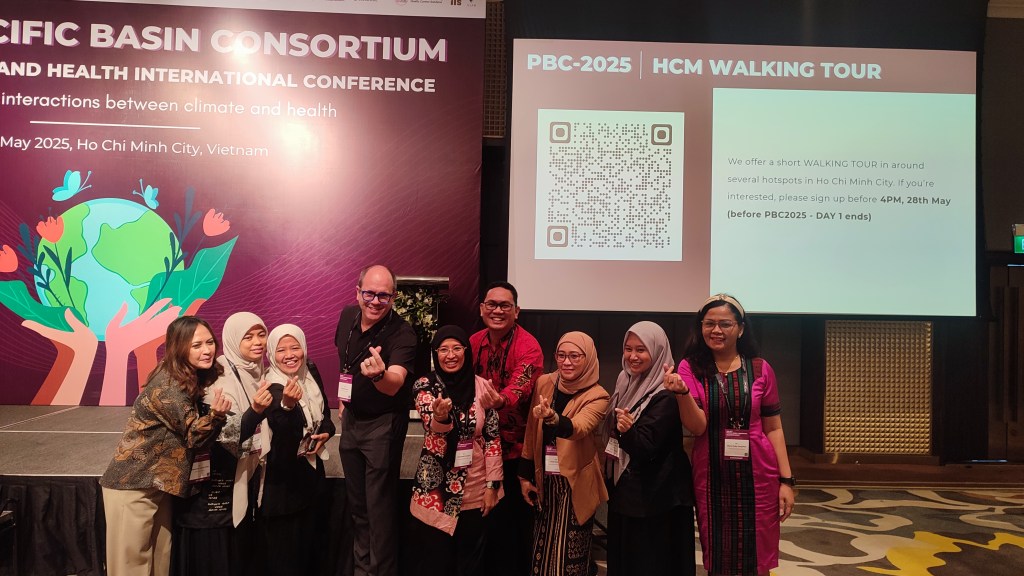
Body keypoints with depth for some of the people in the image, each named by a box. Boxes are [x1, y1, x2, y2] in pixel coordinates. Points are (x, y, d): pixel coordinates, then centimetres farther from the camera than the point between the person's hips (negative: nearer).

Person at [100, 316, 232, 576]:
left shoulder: (192, 379, 3)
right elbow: (194, 437, -22)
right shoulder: (169, 386, -23)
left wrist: (216, 415, -6)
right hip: (132, 486, -8)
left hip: (158, 483, 8)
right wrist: (215, 415, -41)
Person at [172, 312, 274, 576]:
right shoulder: (221, 378, -19)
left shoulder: (256, 374, 4)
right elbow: (226, 437, -29)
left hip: (243, 482, 8)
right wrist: (255, 411, -43)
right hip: (216, 488, -7)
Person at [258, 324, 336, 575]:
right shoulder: (272, 388, -21)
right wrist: (288, 405, -54)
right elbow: (286, 434, -37)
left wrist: (325, 433, -6)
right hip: (284, 477, -6)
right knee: (285, 548, 3)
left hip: (312, 469, 6)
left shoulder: (311, 372, -2)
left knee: (314, 539, 19)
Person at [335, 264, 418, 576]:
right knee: (356, 502, 19)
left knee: (379, 507, -1)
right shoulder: (348, 316, -5)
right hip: (351, 418, 7)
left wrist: (379, 375, -62)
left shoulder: (402, 333, -25)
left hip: (383, 423, -6)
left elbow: (394, 384, -40)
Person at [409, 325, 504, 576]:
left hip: (475, 486, 1)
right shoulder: (425, 386, -6)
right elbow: (432, 427, -21)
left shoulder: (481, 386, -4)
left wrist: (492, 485, -4)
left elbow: (492, 438, -2)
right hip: (437, 486, -1)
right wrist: (440, 416, -44)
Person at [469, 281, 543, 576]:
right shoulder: (474, 343, 1)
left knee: (518, 517, 7)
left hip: (518, 447, -5)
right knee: (491, 515, 18)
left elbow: (520, 388, -35)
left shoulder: (529, 347, -19)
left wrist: (500, 401, -56)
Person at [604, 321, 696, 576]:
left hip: (653, 499, -8)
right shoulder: (627, 383, 5)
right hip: (624, 493, 8)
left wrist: (628, 431, -43)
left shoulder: (666, 397, -19)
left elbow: (646, 449, -26)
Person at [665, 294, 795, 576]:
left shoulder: (760, 369, 0)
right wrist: (682, 392, -30)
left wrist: (786, 479, 0)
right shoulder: (690, 367, -3)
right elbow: (697, 426, -12)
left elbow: (773, 428, 4)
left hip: (757, 476, 1)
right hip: (711, 477, 0)